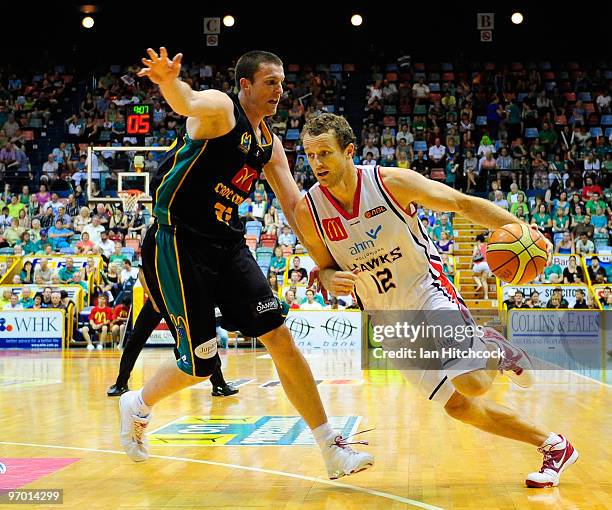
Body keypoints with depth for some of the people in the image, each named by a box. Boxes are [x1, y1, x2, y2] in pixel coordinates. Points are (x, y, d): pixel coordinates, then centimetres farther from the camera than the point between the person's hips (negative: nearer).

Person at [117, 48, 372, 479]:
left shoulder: (270, 144, 12)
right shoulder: (220, 108, -11)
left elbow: (295, 206, 14)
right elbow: (188, 103, -35)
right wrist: (170, 82, -59)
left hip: (229, 245, 7)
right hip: (179, 242, -7)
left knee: (280, 338, -3)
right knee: (200, 366, -4)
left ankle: (333, 448, 3)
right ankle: (138, 406, 28)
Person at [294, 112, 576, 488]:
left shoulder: (393, 182, -17)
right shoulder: (309, 211, -9)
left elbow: (464, 204, -8)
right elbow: (325, 268, 7)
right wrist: (332, 281, -18)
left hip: (428, 292, -4)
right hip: (386, 318, 4)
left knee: (473, 384, -24)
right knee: (459, 405, 3)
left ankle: (495, 350, 12)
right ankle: (553, 447, 21)